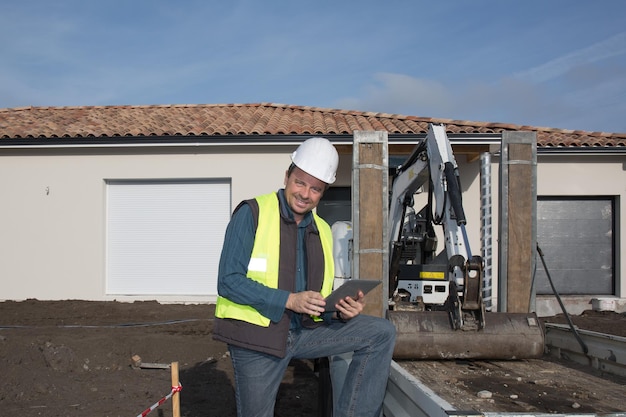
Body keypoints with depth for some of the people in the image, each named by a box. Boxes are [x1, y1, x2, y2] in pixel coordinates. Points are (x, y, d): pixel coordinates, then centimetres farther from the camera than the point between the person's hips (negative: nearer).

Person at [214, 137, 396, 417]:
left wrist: (340, 311, -8)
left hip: (305, 331, 5)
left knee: (381, 333, -6)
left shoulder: (322, 231, 12)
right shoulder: (251, 214, -8)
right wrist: (289, 300, -22)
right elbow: (229, 281, -15)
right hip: (256, 334, -5)